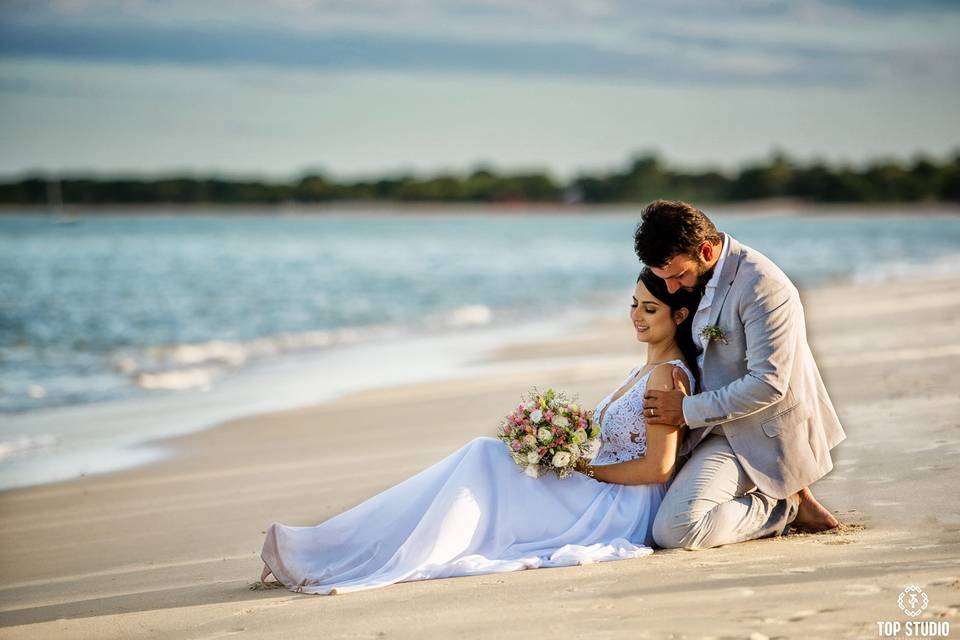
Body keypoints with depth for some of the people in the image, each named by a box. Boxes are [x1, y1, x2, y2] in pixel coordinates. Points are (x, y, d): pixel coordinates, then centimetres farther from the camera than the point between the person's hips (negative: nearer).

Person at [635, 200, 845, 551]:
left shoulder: (762, 286, -26)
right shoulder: (698, 274, 2)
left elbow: (769, 383, -27)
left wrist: (688, 410, -21)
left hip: (760, 435, -10)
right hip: (722, 423, 10)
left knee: (673, 530, -24)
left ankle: (784, 507, -2)